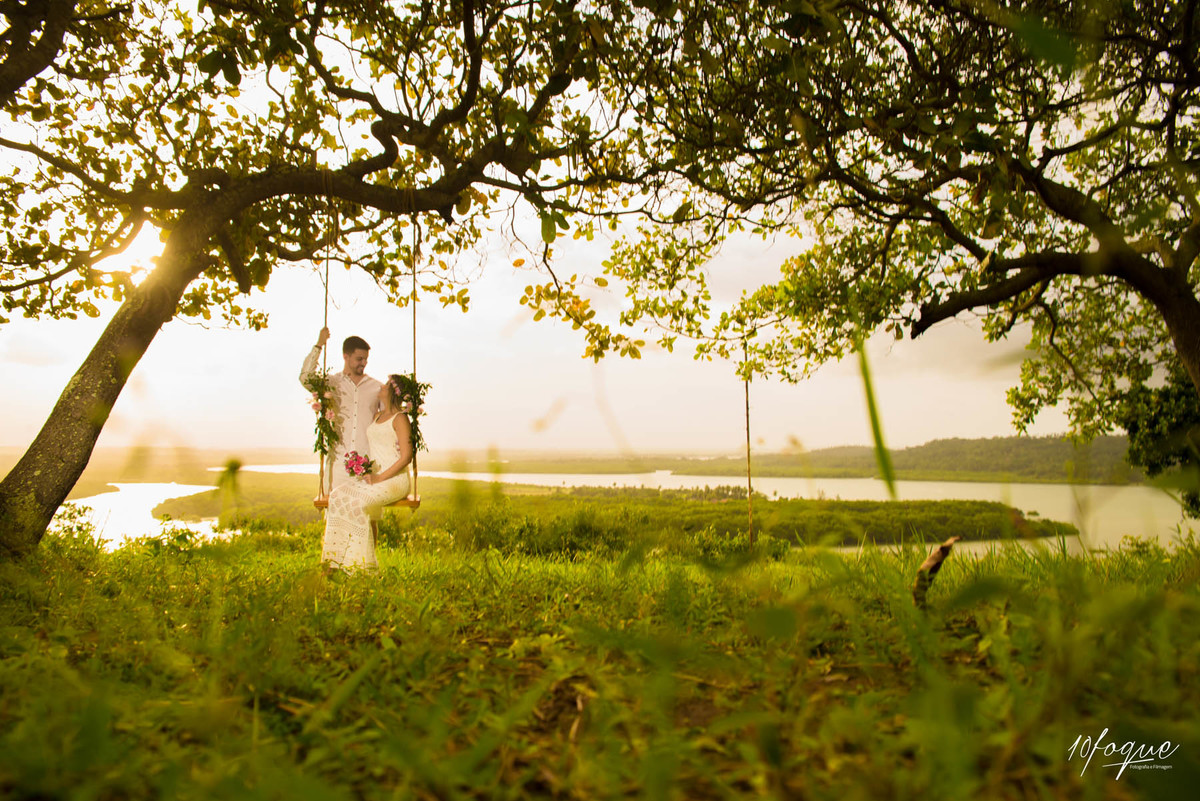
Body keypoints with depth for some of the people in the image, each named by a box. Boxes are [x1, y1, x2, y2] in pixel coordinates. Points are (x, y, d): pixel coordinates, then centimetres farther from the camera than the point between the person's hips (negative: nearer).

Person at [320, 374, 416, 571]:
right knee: (338, 495, -16)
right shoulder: (377, 416, 18)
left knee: (358, 502, -28)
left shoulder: (400, 418, -6)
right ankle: (338, 557, -18)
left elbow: (406, 456, -13)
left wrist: (381, 477, -17)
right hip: (374, 477, 7)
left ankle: (361, 561, -20)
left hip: (395, 479, -7)